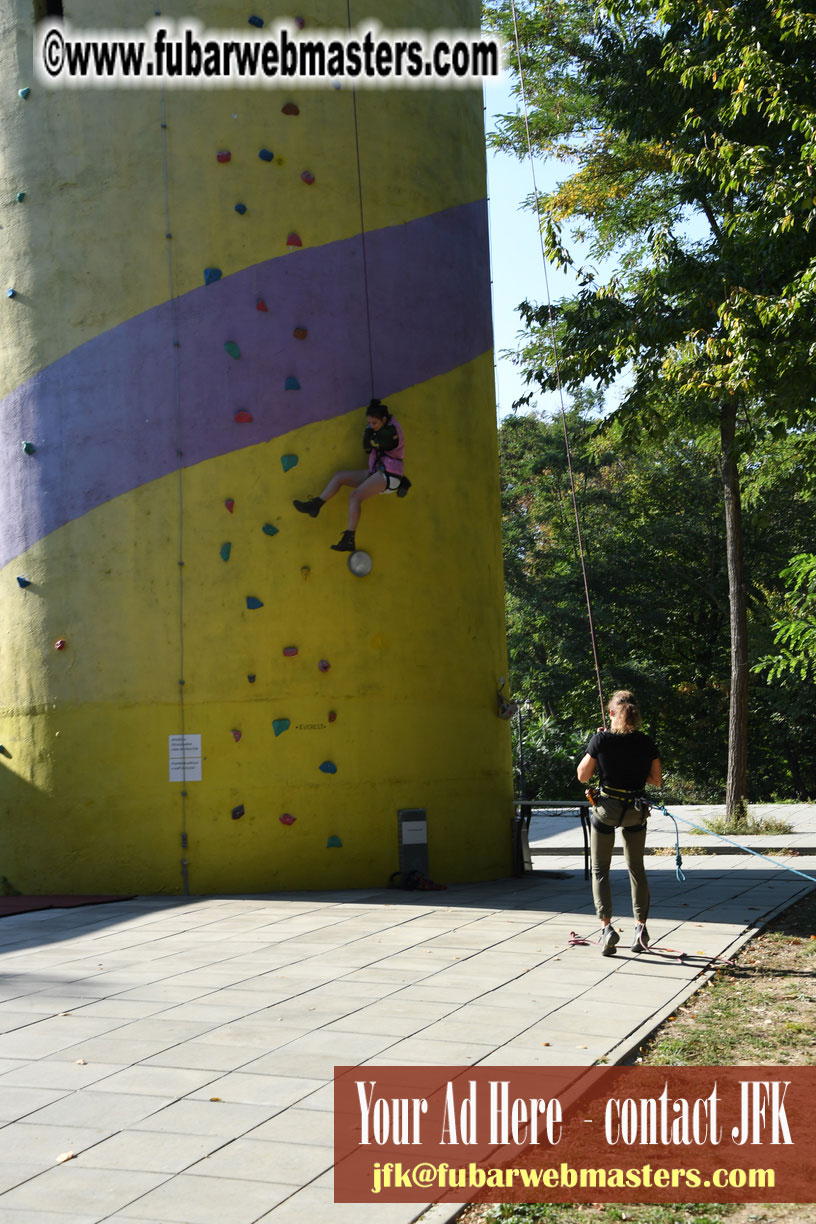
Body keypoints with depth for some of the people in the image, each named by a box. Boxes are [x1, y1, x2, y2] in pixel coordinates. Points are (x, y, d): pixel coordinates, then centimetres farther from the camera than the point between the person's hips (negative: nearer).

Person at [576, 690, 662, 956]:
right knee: (636, 868, 18)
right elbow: (657, 779, 3)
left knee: (600, 869, 8)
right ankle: (640, 926, 14)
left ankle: (606, 926, -7)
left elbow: (583, 775, -4)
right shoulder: (647, 743, -4)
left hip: (606, 808, -3)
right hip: (635, 811, 3)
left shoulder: (601, 740, -12)